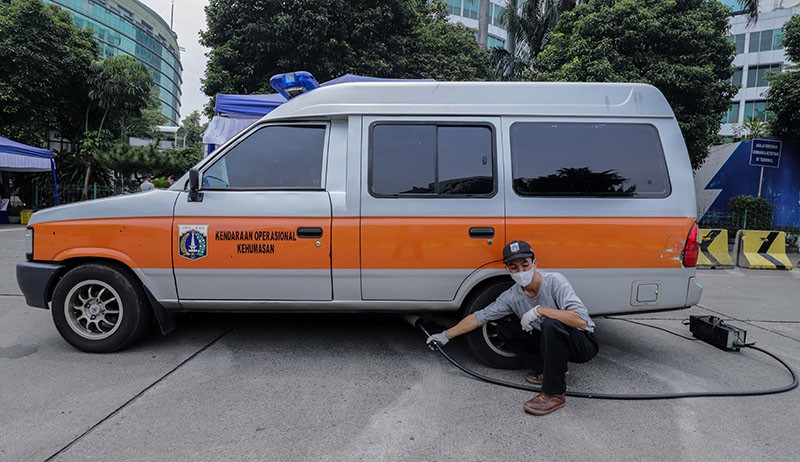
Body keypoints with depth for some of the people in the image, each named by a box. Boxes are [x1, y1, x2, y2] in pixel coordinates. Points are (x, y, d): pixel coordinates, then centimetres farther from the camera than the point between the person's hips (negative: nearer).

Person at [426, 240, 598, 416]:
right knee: (504, 330, -3)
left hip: (584, 342, -6)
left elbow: (581, 321, -34)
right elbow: (479, 317, -3)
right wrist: (446, 335, -4)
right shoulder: (512, 296, -8)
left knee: (551, 324, -36)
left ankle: (554, 394, -23)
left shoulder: (555, 281, -24)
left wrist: (539, 310, -36)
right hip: (552, 340, 6)